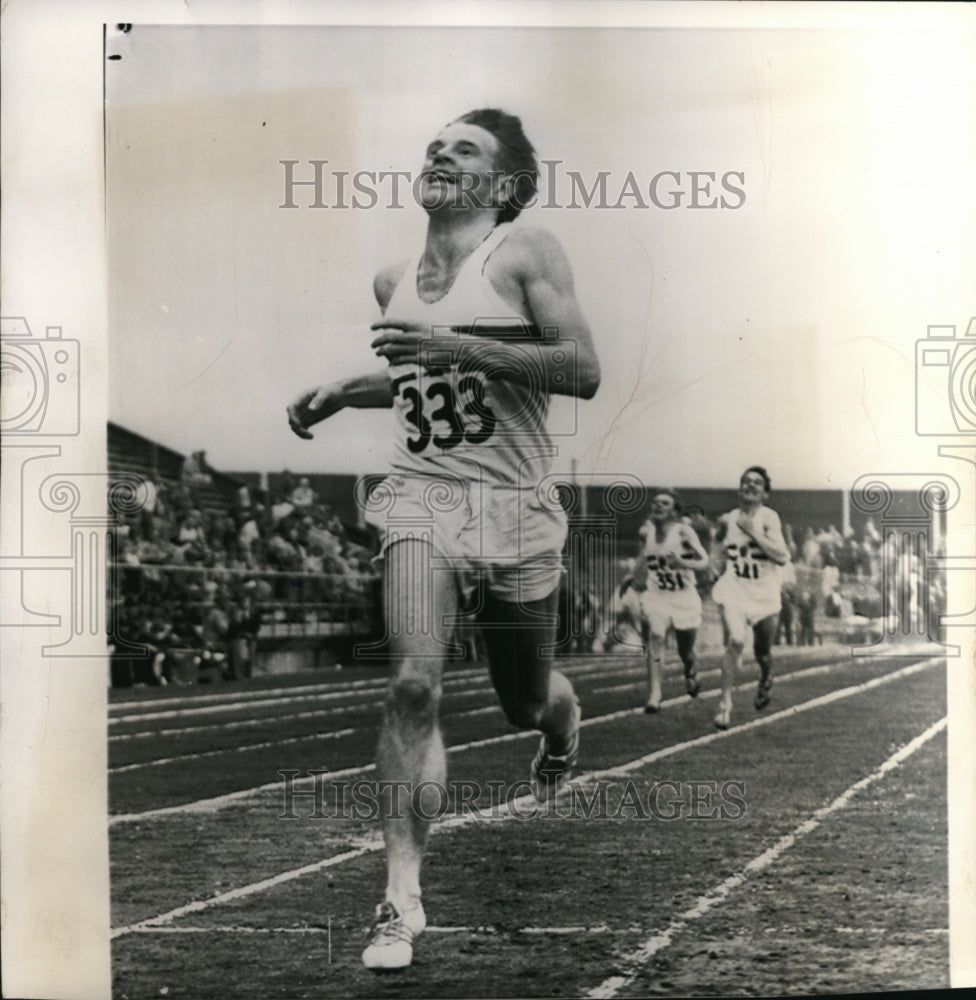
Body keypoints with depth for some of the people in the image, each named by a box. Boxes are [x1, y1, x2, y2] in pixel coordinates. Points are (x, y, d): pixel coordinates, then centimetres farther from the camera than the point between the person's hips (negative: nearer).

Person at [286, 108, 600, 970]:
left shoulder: (525, 252, -4)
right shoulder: (393, 283, 13)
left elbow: (584, 372, -14)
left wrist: (457, 346, -21)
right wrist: (338, 395, 16)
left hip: (514, 507, -2)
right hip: (422, 496, 3)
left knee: (526, 699, 13)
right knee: (414, 685, -19)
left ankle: (562, 735, 53)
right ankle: (402, 898, -14)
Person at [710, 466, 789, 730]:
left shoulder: (768, 517, -8)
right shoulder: (728, 519, 4)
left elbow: (782, 557, -20)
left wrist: (752, 532, -20)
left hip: (765, 594, -1)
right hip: (734, 590, 1)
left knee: (762, 653, 10)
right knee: (735, 640, -22)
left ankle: (765, 680, 47)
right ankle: (725, 703, -12)